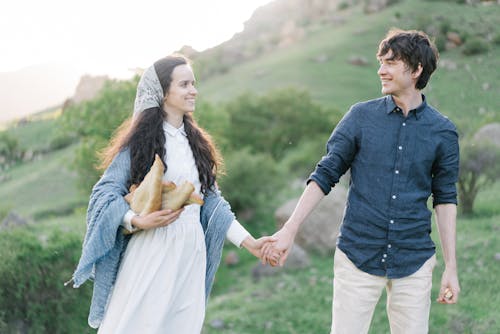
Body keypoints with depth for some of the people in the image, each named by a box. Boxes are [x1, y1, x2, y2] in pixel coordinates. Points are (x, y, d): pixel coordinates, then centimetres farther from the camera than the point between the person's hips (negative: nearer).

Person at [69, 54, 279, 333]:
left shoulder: (196, 141, 15)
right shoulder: (140, 140, -2)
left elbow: (211, 200, 16)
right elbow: (106, 192, -5)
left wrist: (249, 242, 9)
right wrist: (137, 221, -22)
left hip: (191, 256, 5)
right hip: (152, 253, -5)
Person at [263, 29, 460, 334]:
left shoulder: (443, 131, 0)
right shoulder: (361, 116, 0)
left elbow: (445, 199, 6)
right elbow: (325, 175, 2)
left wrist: (451, 267, 4)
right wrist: (290, 229, -4)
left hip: (414, 262, 0)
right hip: (357, 257, 0)